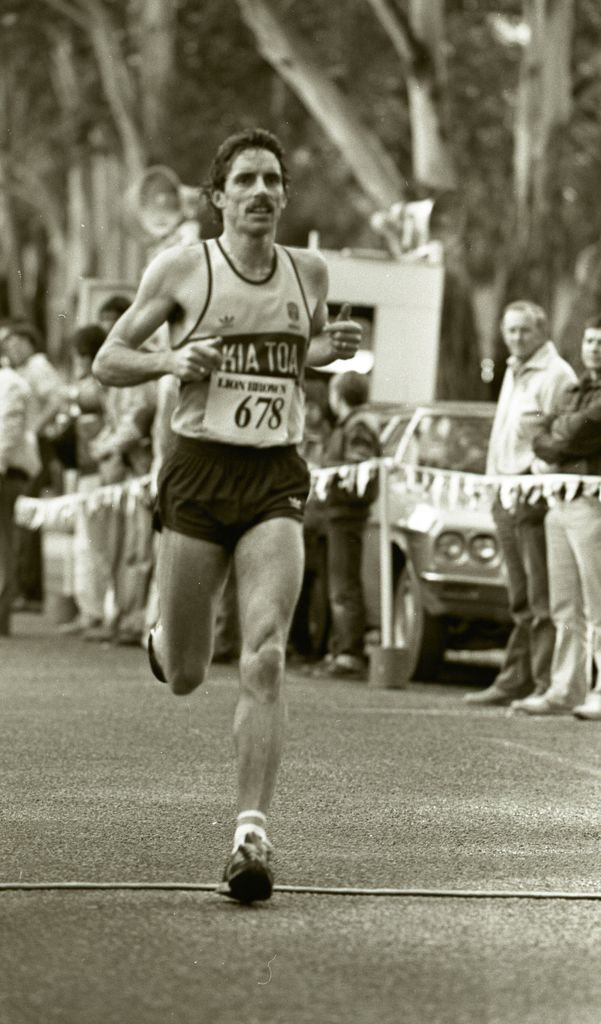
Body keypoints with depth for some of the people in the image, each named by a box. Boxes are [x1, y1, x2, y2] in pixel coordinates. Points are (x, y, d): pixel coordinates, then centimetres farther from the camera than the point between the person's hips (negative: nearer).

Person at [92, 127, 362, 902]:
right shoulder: (181, 270, -2)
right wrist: (171, 361, -15)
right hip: (199, 471, -1)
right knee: (183, 677, 8)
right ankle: (163, 637, 46)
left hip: (276, 478, 1)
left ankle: (252, 833, -16)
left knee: (265, 658, -16)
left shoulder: (309, 272, 7)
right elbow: (107, 361, 4)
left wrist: (333, 349, 4)